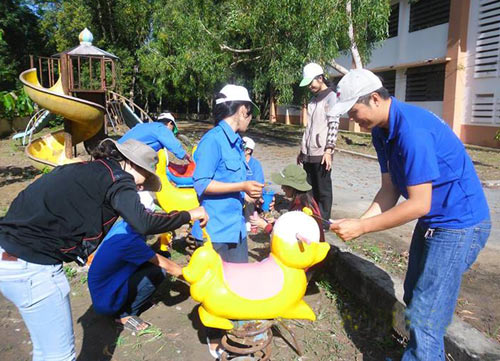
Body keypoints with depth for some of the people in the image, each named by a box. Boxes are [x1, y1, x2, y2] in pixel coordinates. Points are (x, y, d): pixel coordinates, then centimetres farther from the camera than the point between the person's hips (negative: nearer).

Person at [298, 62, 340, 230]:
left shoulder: (331, 97, -4)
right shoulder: (313, 100, 18)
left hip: (321, 153, -7)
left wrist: (328, 150, -20)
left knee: (323, 189, 2)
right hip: (309, 154, 7)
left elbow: (333, 126, -12)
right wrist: (302, 150, 19)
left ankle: (323, 221, 13)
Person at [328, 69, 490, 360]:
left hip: (459, 223, -10)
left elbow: (419, 205, -28)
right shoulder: (382, 131, 0)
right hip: (433, 220, 10)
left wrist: (362, 227, -24)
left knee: (425, 316, -5)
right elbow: (390, 190, 1)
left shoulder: (412, 129, -29)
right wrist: (358, 222, -12)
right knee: (414, 298, 22)